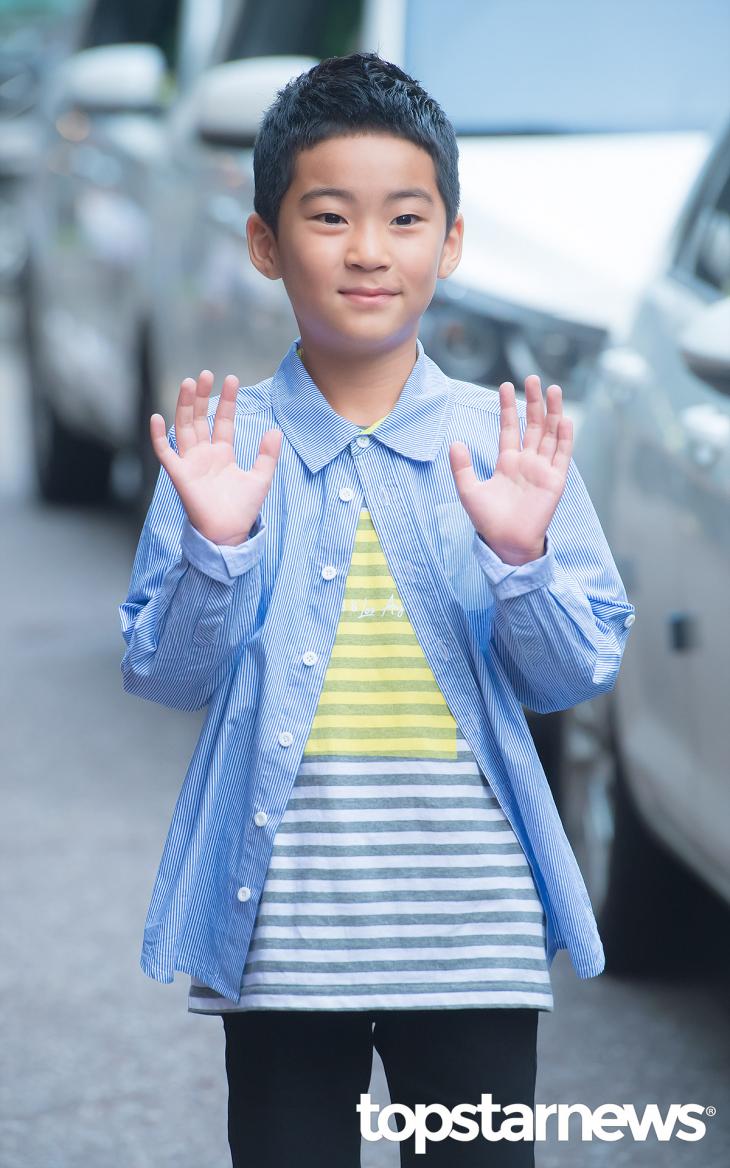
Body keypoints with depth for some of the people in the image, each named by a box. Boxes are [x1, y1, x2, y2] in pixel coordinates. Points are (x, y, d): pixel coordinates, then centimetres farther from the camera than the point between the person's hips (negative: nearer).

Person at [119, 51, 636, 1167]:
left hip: (474, 935, 0)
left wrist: (520, 558, -17)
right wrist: (215, 549, -16)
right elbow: (163, 674, 0)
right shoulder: (222, 444, 0)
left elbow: (580, 672, 1)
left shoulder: (508, 440, 0)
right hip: (280, 932, 0)